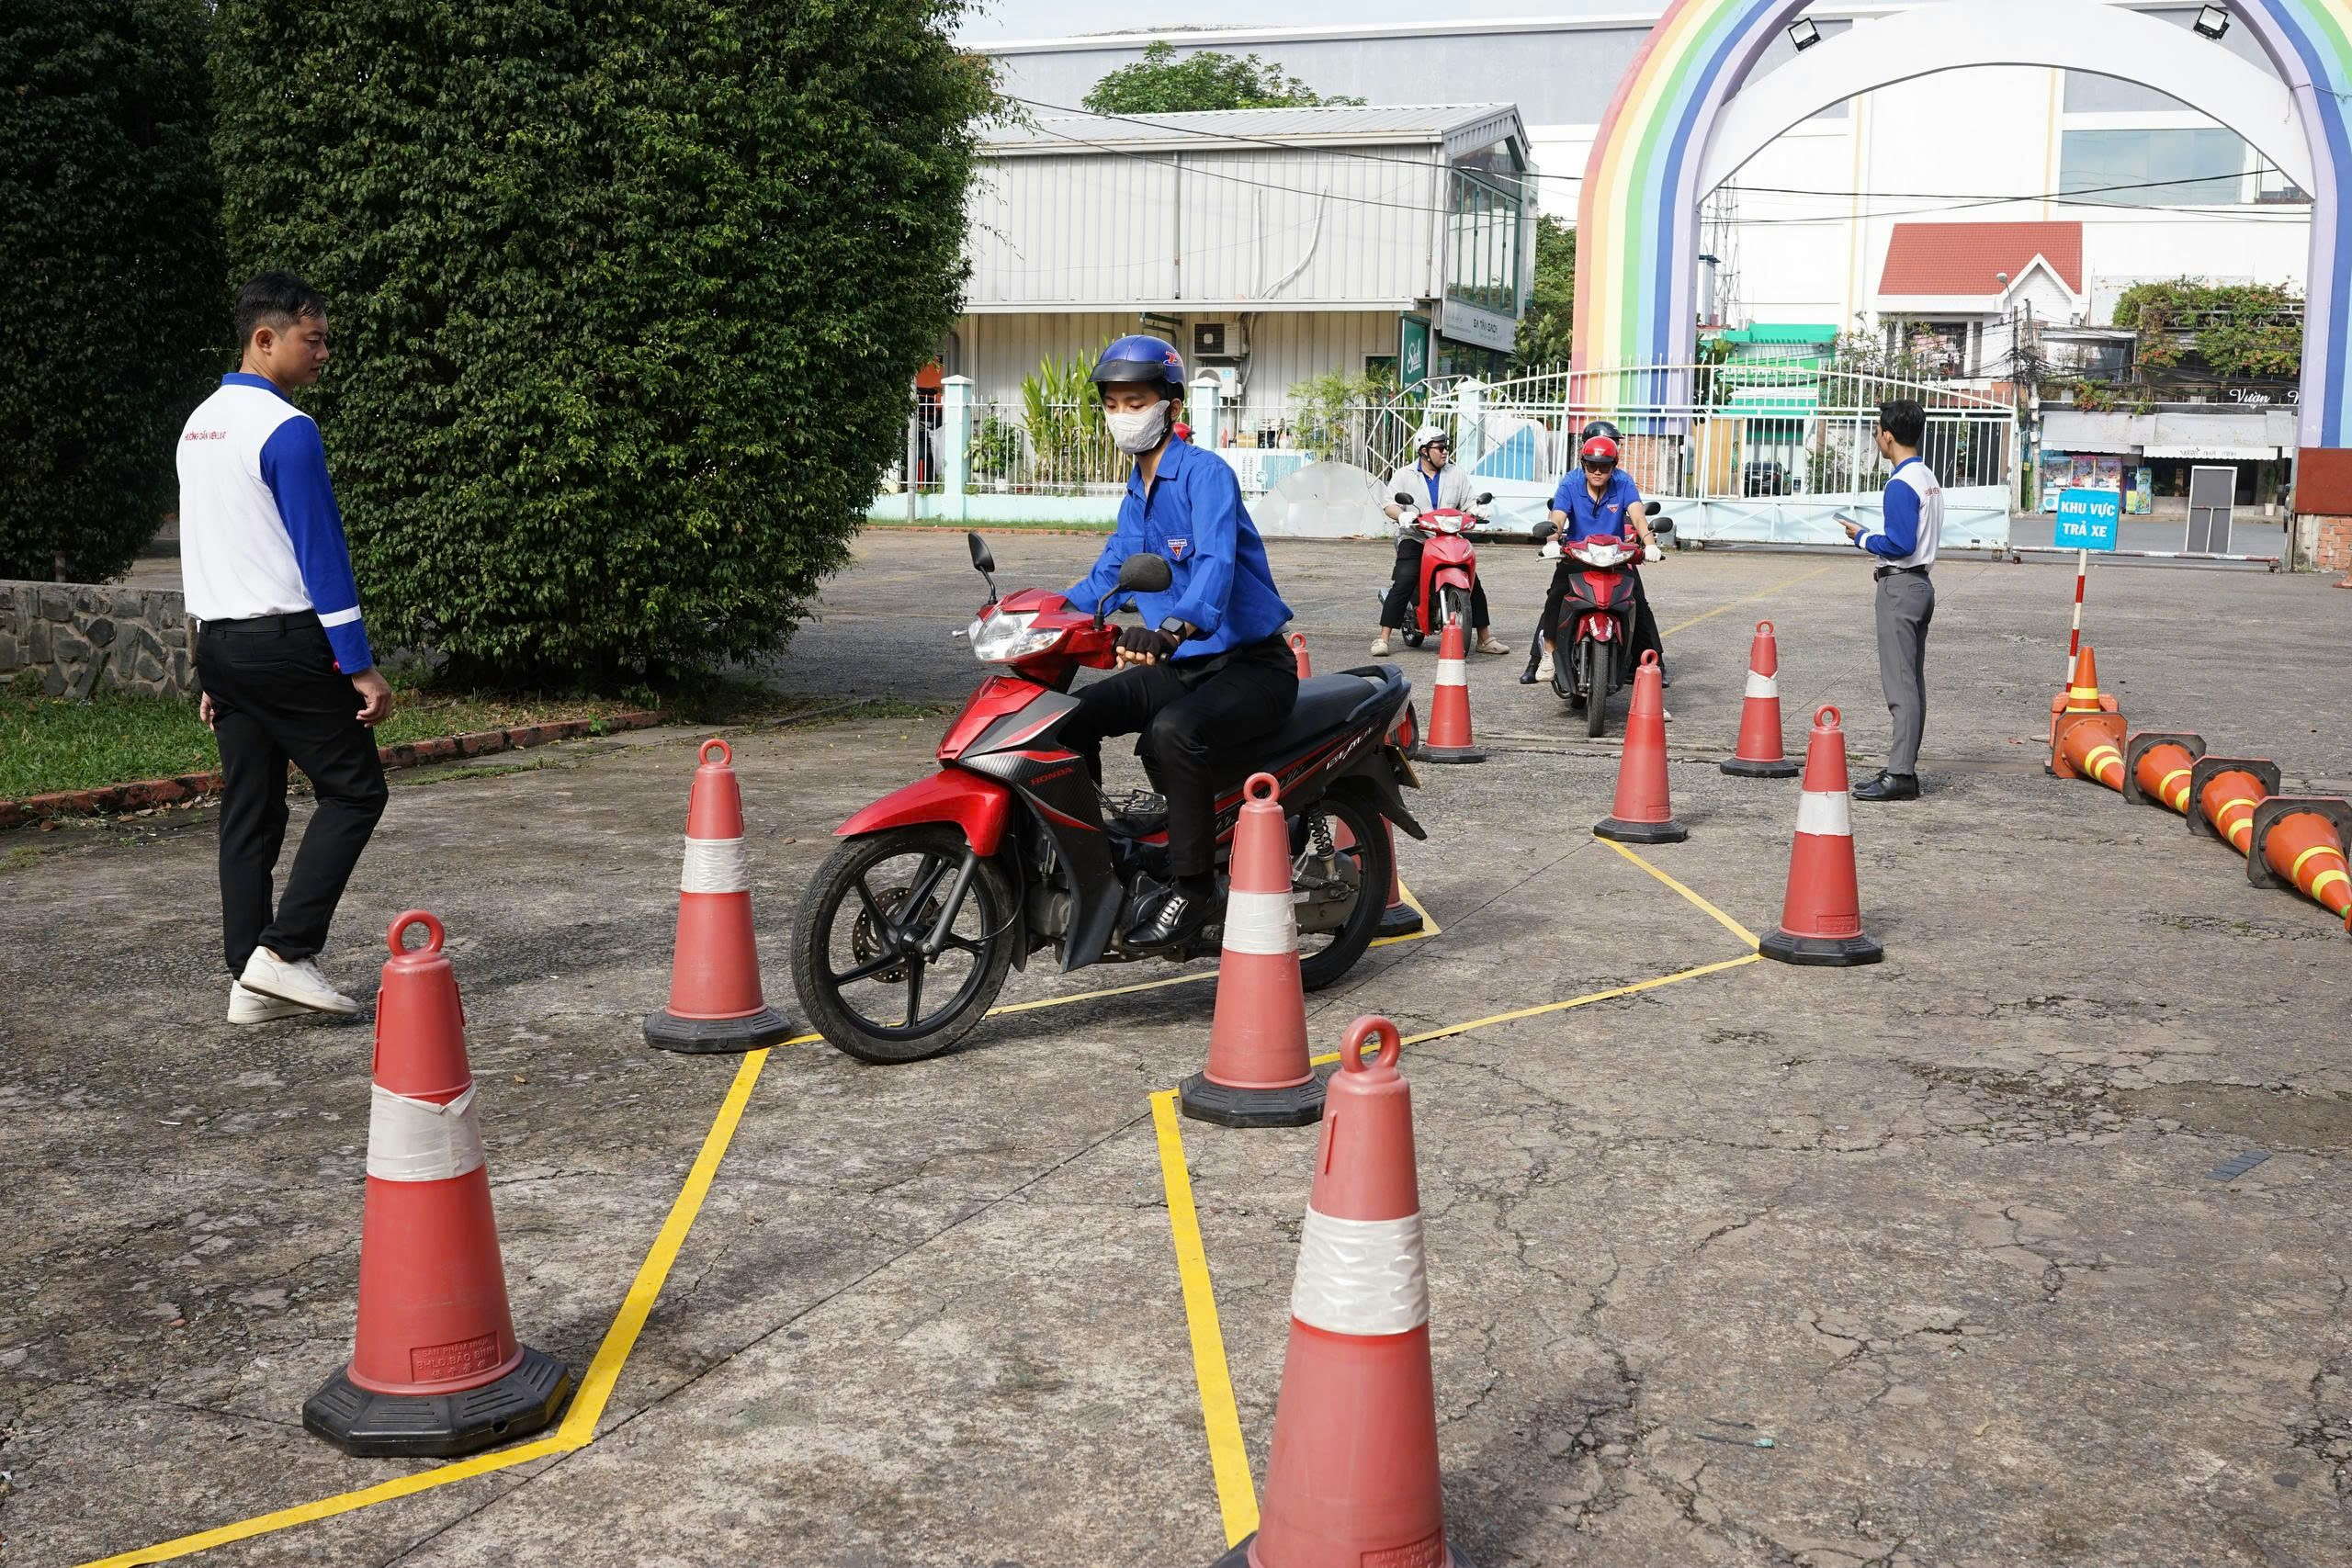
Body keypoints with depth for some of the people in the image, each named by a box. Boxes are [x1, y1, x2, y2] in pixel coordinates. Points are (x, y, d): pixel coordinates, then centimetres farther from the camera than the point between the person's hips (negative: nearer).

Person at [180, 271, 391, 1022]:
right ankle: (286, 950, -7)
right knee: (354, 791, 0)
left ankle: (252, 981, 10)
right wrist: (361, 667, -14)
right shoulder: (285, 430, -13)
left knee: (248, 812, 9)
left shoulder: (199, 425, 14)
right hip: (286, 642, -8)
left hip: (219, 642, 8)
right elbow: (321, 554, -16)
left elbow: (203, 549, 18)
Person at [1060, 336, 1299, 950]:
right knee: (1070, 715, -6)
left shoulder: (1205, 472, -15)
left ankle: (1192, 886, -24)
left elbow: (1217, 564, -33)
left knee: (1175, 729, -35)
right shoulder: (1136, 492, 13)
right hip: (1181, 666, 9)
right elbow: (1108, 576, 26)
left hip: (1251, 666, -9)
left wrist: (1171, 629, -52)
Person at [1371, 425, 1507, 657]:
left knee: (1473, 583, -3)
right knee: (1404, 581, -22)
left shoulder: (1456, 474, 11)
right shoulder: (1404, 475, 5)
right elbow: (1389, 503, -4)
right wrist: (1402, 515, -26)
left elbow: (1467, 504, 9)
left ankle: (1485, 639, 10)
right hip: (1414, 538, -3)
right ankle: (1383, 638, -18)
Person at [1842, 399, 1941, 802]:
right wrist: (1873, 534, 14)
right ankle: (1904, 768, 15)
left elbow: (1900, 545, -22)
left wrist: (1863, 537, -7)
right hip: (1921, 583, 10)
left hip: (1900, 587, -10)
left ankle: (1900, 775, -9)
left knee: (1900, 684, -9)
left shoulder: (1901, 485, -17)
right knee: (1912, 682, 11)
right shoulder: (1930, 479, 13)